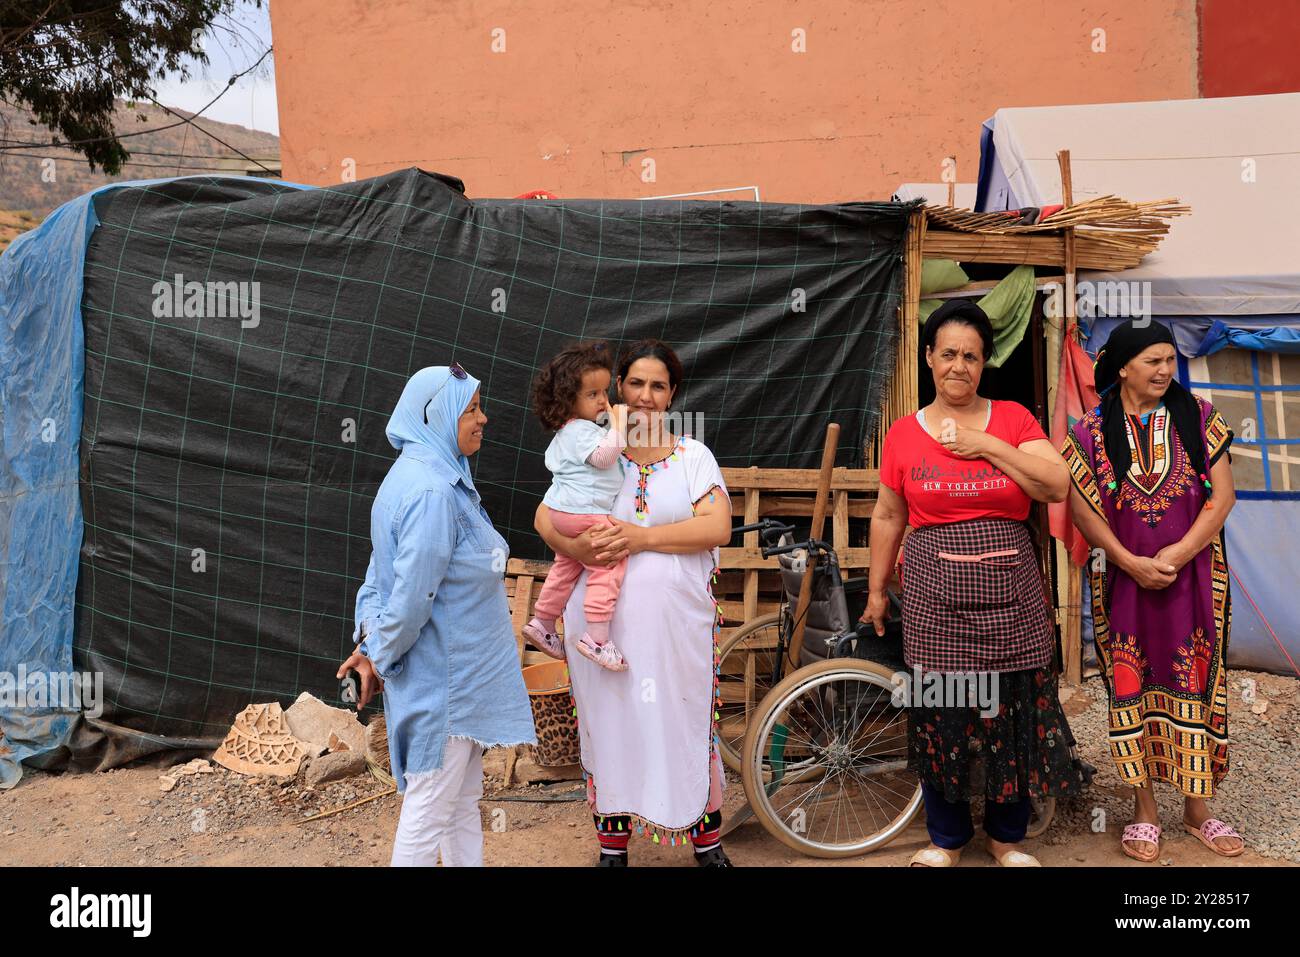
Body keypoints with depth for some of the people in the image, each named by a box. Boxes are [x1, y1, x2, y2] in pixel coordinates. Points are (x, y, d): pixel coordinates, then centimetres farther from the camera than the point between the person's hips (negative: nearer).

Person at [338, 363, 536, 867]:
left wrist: (370, 641, 3)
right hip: (441, 678, -10)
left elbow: (380, 571, 10)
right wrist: (379, 656, -10)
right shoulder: (433, 491, -24)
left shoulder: (418, 475, 8)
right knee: (428, 813, 4)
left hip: (457, 672, 10)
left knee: (464, 801, 19)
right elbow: (413, 594, -24)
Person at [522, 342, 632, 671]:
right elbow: (603, 455, -30)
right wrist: (619, 425, -25)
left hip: (564, 511, 11)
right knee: (608, 569, -11)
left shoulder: (565, 433, 16)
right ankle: (597, 639, -15)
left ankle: (542, 624, 31)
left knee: (565, 567, 21)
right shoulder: (581, 431, -17)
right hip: (586, 513, -11)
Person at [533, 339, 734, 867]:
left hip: (676, 619, -1)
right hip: (602, 620, 1)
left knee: (684, 720, 3)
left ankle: (707, 840, 21)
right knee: (609, 722, 7)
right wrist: (577, 546, -19)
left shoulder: (693, 456, 6)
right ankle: (612, 843, 23)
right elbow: (546, 516, 3)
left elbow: (717, 527, -7)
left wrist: (642, 536, -17)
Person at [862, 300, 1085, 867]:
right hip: (935, 599, 0)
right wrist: (876, 589, 13)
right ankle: (947, 837, 27)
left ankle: (1006, 835, 29)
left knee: (1013, 712, 8)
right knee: (939, 716, 6)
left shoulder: (1013, 419, 3)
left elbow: (1057, 486, -8)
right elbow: (887, 517, 10)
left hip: (1010, 597, 0)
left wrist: (989, 445, -13)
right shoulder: (903, 435, 3)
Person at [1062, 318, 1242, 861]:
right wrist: (1131, 562, -13)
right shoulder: (1092, 432, -1)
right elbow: (1083, 510, -3)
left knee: (1195, 687, 6)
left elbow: (1222, 496, -4)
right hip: (1124, 581, -1)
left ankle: (1197, 808, 21)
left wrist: (1175, 555, -14)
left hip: (1192, 579, 1)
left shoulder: (1198, 419, 1)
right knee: (1132, 689, 5)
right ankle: (1144, 809, 18)